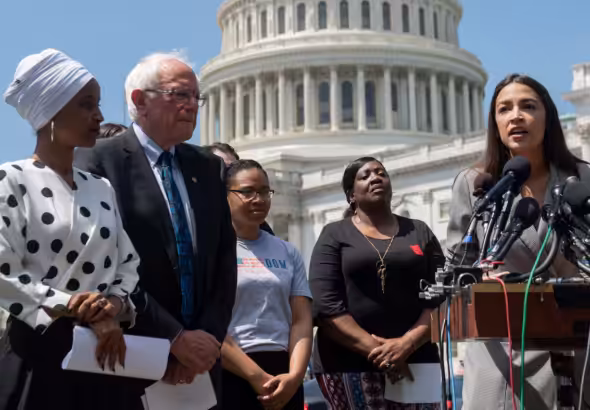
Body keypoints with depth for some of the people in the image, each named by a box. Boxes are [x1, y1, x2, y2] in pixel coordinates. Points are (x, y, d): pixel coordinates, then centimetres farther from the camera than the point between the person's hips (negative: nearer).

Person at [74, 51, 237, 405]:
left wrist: (209, 337, -6)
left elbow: (225, 260, 7)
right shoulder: (103, 162, -8)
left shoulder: (207, 168, 10)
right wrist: (175, 338, -15)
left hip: (201, 356, 5)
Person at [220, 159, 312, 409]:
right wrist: (257, 377, -14)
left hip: (282, 377, 4)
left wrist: (295, 376, -9)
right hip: (230, 376, -4)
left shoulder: (287, 252, 13)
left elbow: (302, 320, 6)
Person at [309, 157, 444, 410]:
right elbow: (326, 306, -5)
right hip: (349, 365, -2)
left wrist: (407, 343, -12)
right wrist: (376, 350, -14)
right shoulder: (334, 236, 7)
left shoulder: (419, 232, 14)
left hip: (414, 361, 3)